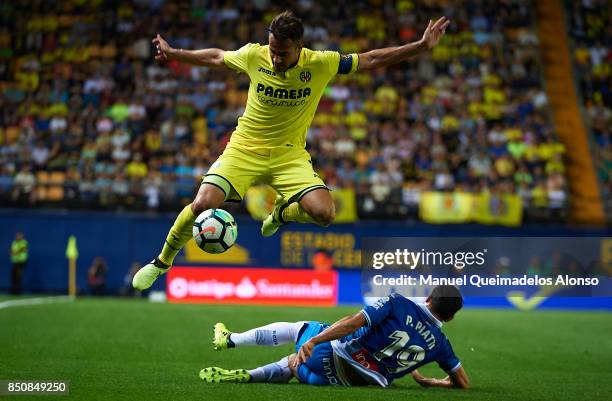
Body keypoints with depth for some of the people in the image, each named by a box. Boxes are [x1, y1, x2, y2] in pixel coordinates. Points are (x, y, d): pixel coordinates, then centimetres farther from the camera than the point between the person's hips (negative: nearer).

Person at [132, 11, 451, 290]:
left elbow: (371, 60, -5)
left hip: (290, 153, 0)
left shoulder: (320, 63, -12)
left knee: (324, 213, -22)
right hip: (245, 148, 0)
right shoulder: (253, 56, -10)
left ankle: (282, 212, 16)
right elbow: (216, 58, 11)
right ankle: (162, 262, 6)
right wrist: (173, 53, 17)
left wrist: (422, 45, -11)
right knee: (203, 204, -20)